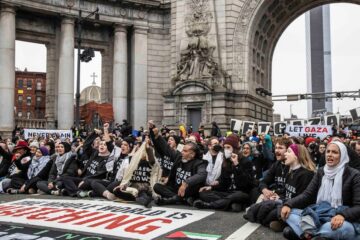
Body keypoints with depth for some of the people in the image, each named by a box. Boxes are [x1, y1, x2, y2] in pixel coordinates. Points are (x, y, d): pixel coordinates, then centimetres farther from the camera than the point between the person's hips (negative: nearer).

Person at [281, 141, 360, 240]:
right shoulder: (321, 172, 9)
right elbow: (307, 195, 3)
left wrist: (342, 215, -34)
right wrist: (288, 204, -15)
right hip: (319, 214, 5)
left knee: (343, 227, -41)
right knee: (288, 212, -15)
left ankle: (302, 232, -32)